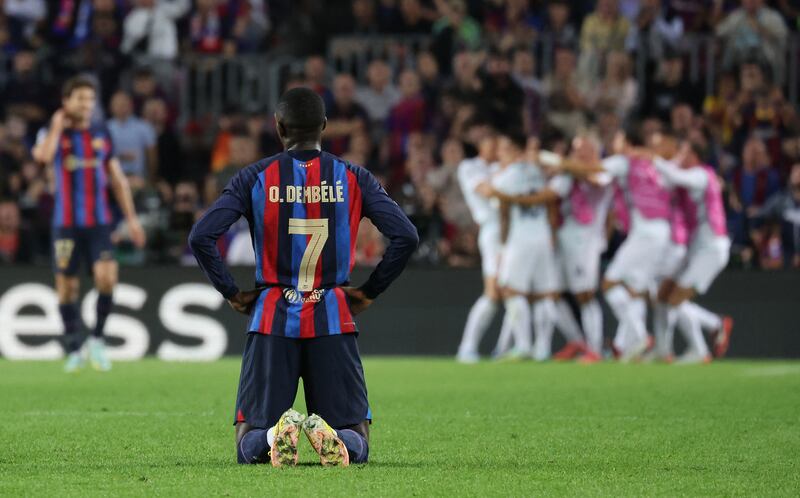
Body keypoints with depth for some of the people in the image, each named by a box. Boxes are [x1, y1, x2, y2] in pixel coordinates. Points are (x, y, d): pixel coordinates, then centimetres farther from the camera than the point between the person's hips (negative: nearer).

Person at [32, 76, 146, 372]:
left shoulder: (102, 135, 11)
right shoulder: (53, 133, 2)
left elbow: (118, 180, 16)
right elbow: (42, 156, -23)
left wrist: (132, 218, 11)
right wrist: (57, 126, -11)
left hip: (99, 222, 1)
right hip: (66, 223, -1)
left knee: (107, 276, -17)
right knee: (66, 285, 1)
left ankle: (97, 339, 1)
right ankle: (74, 350, 15)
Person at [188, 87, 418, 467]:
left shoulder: (255, 178, 1)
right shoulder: (353, 178, 4)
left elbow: (201, 237, -8)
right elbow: (405, 237, -4)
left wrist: (231, 293, 3)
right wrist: (369, 291, 7)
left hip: (272, 319, 0)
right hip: (333, 320, 0)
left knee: (250, 443, 4)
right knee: (356, 445, 4)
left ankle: (274, 437, -31)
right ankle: (333, 440, -32)